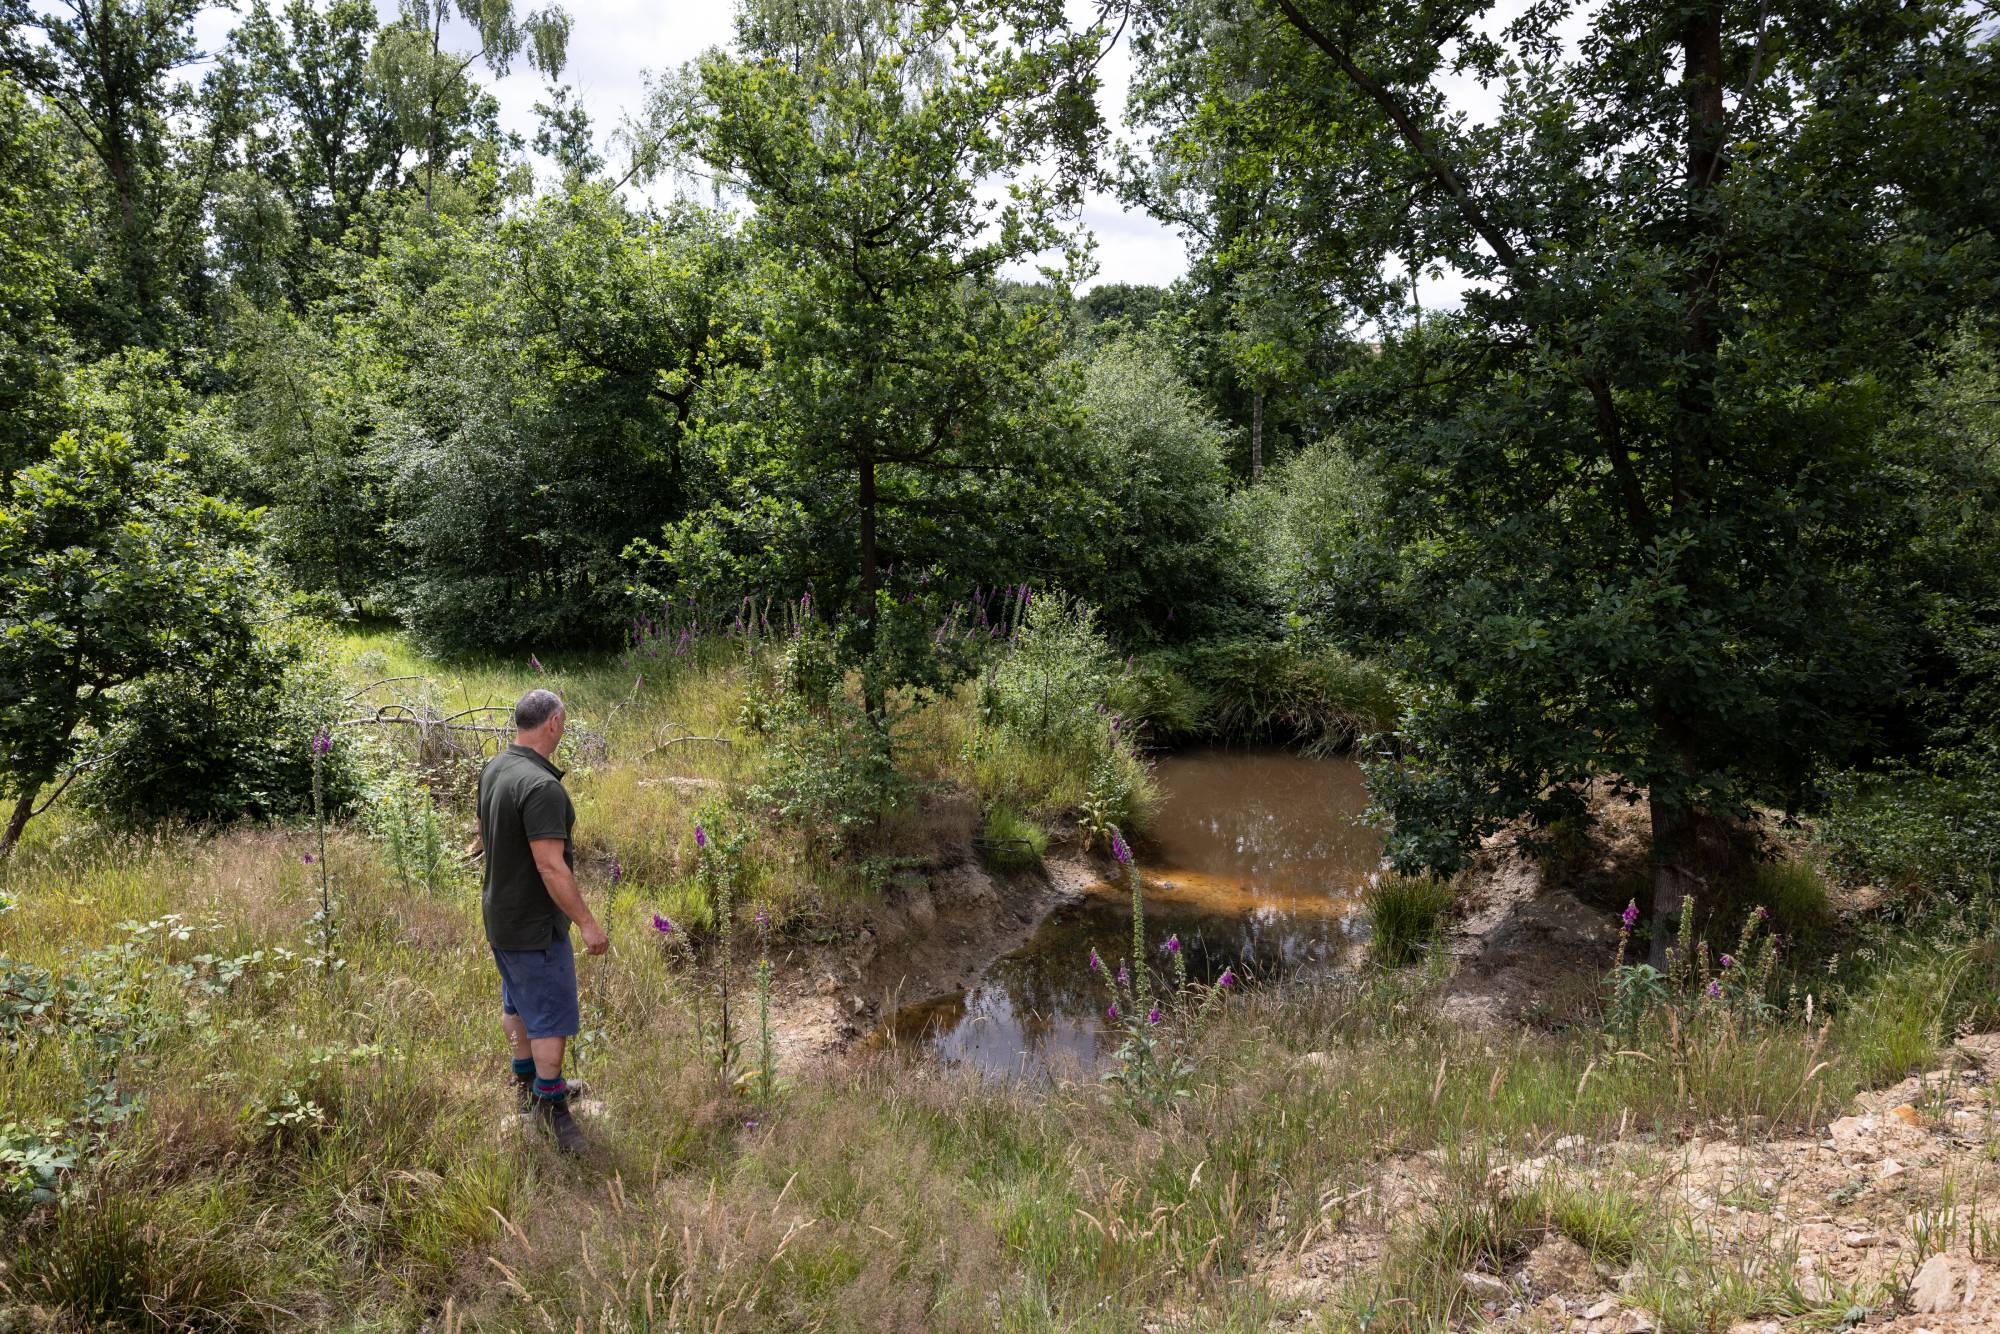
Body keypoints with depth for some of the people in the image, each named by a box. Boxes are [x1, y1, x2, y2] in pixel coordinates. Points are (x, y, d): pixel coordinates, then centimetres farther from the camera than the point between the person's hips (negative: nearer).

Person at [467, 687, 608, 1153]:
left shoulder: (492, 769, 1)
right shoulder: (541, 786, -29)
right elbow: (551, 867, -30)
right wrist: (587, 923, -23)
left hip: (499, 913, 10)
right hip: (534, 925, -10)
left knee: (518, 1002, 24)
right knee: (552, 1016, 2)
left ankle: (528, 1082, 40)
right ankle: (550, 1104, 14)